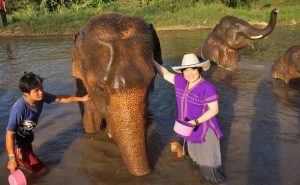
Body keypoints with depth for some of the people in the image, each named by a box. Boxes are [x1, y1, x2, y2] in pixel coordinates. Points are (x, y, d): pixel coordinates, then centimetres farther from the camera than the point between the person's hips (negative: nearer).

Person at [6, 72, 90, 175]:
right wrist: (12, 159, -32)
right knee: (40, 169, 3)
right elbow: (10, 133, -32)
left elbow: (60, 99, -5)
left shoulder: (41, 97, -20)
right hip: (17, 144, -7)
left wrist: (81, 99, -3)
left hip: (27, 138, 7)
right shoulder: (18, 109, -38)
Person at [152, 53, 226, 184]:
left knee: (209, 159, 4)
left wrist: (195, 122, -28)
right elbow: (165, 74, 7)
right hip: (192, 129, 7)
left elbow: (214, 110, -21)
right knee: (198, 157, 24)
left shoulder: (207, 88, -23)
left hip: (205, 130, -6)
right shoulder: (181, 81, -4)